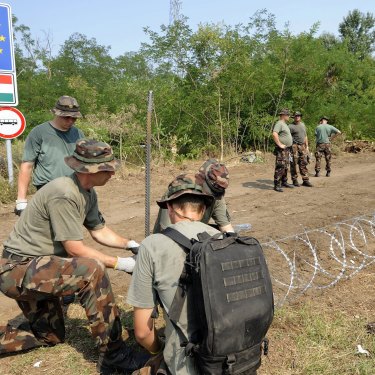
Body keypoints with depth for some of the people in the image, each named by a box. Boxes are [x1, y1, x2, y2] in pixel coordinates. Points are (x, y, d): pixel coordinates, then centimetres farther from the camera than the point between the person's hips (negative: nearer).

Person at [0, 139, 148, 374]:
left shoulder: (88, 192, 1)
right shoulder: (64, 194, -27)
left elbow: (100, 231, 9)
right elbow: (75, 249, -24)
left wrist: (130, 244, -4)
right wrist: (119, 263, -19)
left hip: (35, 269, 10)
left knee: (51, 337, 22)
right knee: (92, 270, -31)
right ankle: (114, 355, -21)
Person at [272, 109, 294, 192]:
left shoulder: (285, 124, 19)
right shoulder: (279, 123, -12)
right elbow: (274, 134, -28)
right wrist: (280, 144, -24)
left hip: (287, 149, 10)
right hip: (281, 150, -10)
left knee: (285, 167, 15)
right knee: (280, 167, -11)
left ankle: (284, 182, 25)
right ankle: (277, 185, -9)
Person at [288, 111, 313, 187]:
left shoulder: (303, 125, 17)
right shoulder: (291, 126, -5)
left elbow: (305, 136, 21)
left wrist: (307, 146, 15)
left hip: (302, 147, 6)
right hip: (294, 147, -6)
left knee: (303, 164, 5)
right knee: (294, 164, -2)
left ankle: (305, 180, 9)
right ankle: (295, 180, 6)